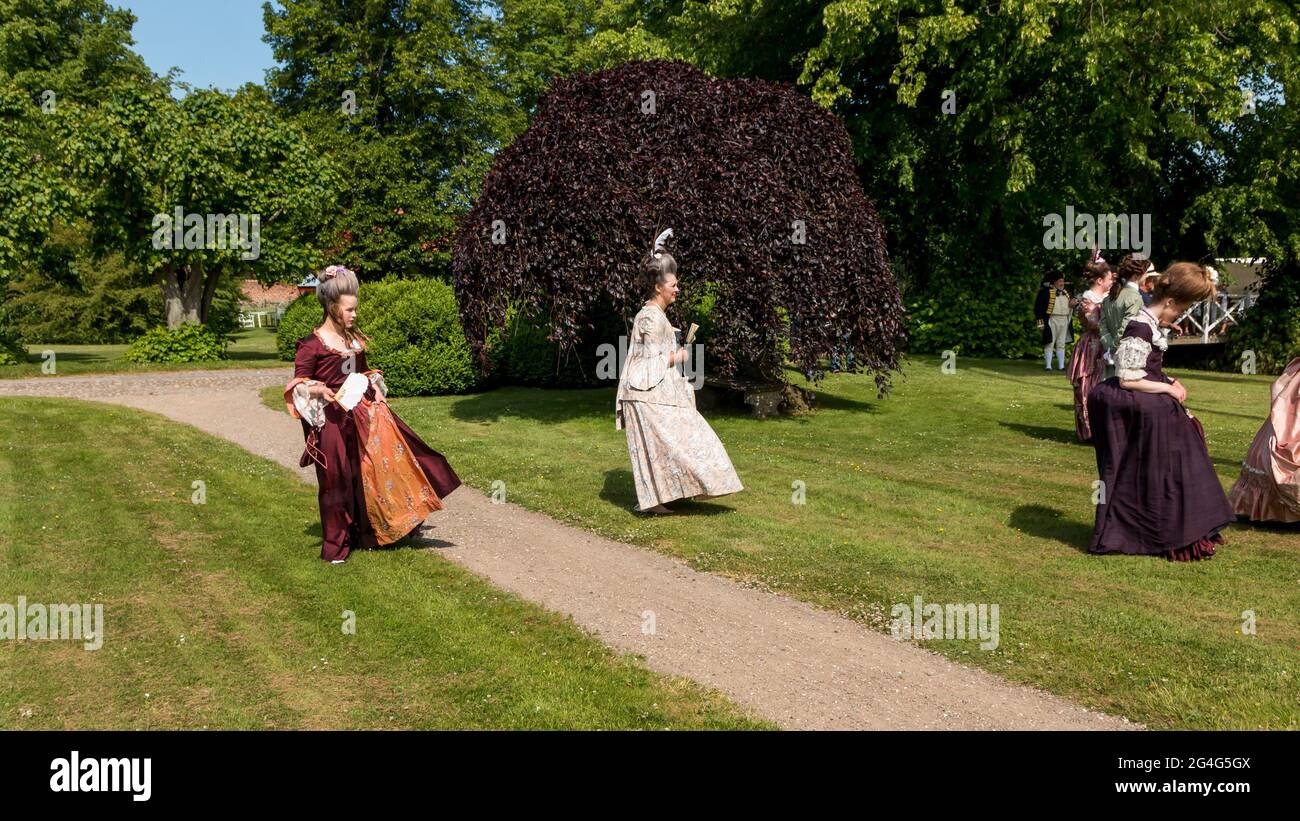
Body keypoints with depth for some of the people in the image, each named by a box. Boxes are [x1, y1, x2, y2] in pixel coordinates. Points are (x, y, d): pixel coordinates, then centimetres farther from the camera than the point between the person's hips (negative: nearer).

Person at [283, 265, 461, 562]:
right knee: (337, 479, 1)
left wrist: (376, 390, 5)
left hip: (362, 413, 6)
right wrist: (320, 390, -26)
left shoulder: (354, 339, 10)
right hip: (333, 419, -6)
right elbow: (298, 384, -8)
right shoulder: (312, 344, -10)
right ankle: (336, 546, 15)